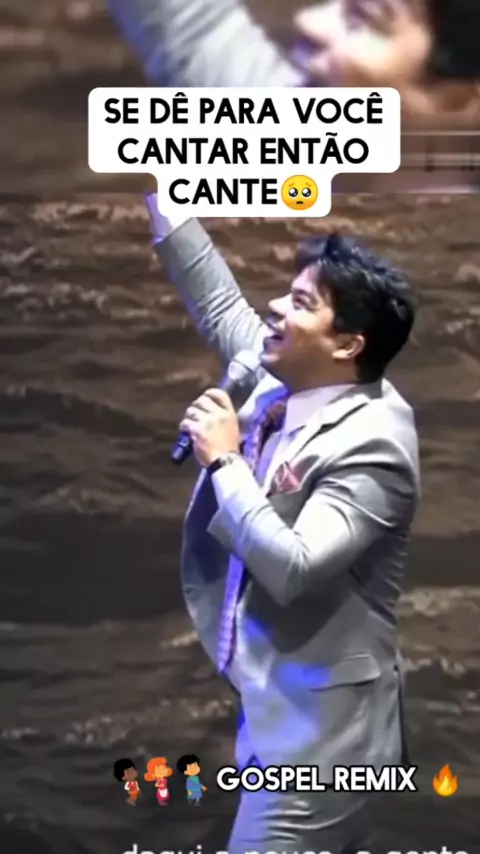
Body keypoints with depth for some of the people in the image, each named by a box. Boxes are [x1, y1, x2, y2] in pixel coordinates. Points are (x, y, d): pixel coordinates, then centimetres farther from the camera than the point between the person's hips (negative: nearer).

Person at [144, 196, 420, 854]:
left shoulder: (372, 443, -24)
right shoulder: (285, 383, -1)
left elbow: (291, 567, -32)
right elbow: (219, 303, 12)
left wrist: (224, 461, -23)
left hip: (319, 721, -8)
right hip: (279, 701, 8)